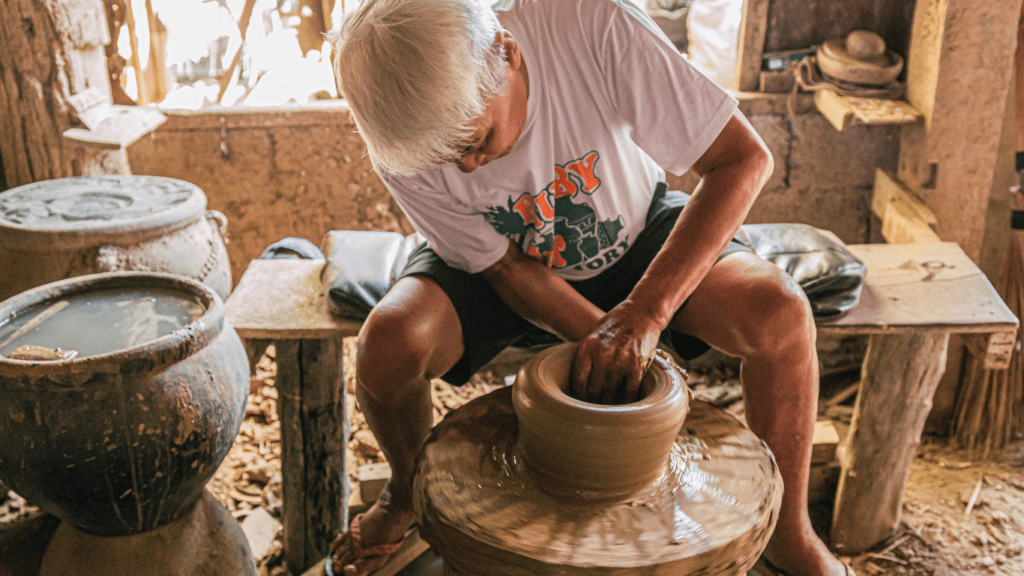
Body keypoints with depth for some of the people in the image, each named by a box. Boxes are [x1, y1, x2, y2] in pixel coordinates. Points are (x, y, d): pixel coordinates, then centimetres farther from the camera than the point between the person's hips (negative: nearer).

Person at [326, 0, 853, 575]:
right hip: (510, 262, 0)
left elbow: (744, 158, -30)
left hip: (632, 235, 0)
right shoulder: (400, 148, -27)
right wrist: (603, 338, -32)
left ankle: (788, 528, 0)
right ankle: (408, 492, 7)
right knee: (387, 343, -27)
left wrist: (645, 311, -37)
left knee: (782, 313, -25)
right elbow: (507, 270, -16)